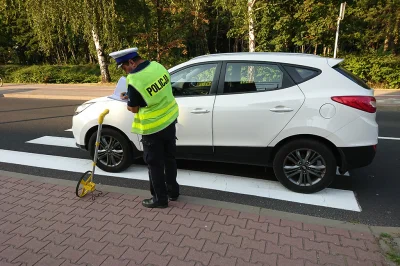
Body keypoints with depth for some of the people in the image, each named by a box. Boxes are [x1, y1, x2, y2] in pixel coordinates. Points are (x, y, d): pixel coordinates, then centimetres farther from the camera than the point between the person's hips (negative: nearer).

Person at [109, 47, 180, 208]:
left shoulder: (134, 80, -22)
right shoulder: (158, 66, 0)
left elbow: (133, 109, -12)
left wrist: (127, 100, 12)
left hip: (153, 127, -8)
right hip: (169, 120, 8)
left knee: (154, 163, 8)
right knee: (169, 158, 19)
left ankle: (160, 199, 21)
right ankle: (173, 192, 34)